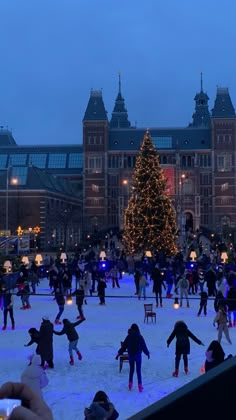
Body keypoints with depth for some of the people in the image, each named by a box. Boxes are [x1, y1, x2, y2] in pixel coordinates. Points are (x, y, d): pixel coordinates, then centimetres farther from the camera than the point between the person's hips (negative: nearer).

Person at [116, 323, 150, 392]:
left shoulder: (128, 337, -3)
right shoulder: (140, 337, -8)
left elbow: (124, 346, 0)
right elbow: (144, 346, -2)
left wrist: (119, 353, 9)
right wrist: (147, 353, 13)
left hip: (130, 355, 2)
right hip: (138, 355, -2)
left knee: (131, 370, 17)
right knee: (138, 371, 4)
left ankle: (130, 385, 19)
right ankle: (140, 386, 3)